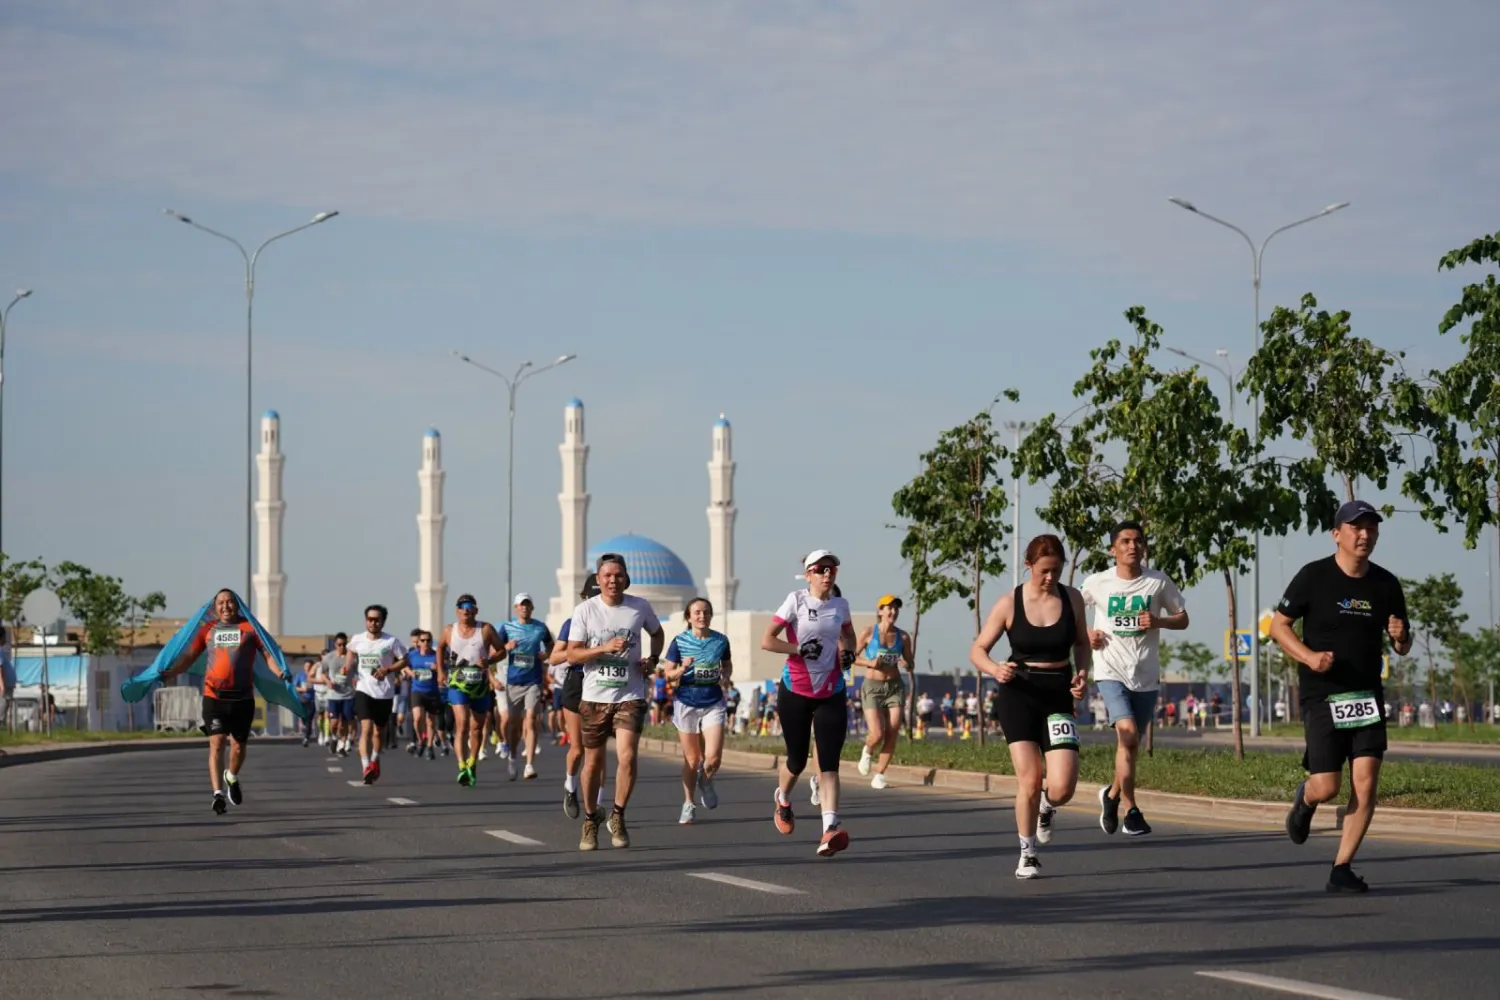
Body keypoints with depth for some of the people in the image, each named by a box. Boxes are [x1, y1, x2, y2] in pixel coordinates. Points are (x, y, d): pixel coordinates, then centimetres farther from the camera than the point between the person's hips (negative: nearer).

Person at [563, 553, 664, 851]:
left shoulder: (640, 607, 1)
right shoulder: (585, 610, -4)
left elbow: (657, 633, 22)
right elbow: (572, 654, -7)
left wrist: (653, 659, 3)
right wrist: (605, 648, -20)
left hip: (630, 696, 0)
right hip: (594, 697, 0)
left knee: (626, 758, -16)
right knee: (593, 763, 7)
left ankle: (617, 817, 3)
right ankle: (591, 819, 28)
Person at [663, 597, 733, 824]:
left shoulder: (720, 640, 2)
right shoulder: (680, 642, -4)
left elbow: (727, 665, 17)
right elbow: (668, 674, 0)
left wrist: (726, 677, -4)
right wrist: (682, 669, -20)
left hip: (713, 703, 1)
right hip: (687, 703, -1)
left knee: (713, 758, -11)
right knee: (691, 759, 5)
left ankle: (706, 782, 24)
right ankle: (688, 805, 20)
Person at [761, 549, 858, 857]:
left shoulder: (840, 605, 5)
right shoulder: (796, 601, -8)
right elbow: (766, 640, -11)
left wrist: (848, 651, 4)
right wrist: (800, 649, -22)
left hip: (831, 694, 2)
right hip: (796, 692, -2)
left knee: (829, 762, -11)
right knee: (797, 759, 9)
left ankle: (830, 830, -23)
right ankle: (782, 800, 43)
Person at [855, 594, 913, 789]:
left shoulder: (902, 637, 2)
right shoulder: (869, 633, -5)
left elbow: (911, 665, 11)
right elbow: (852, 657, 0)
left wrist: (907, 665, -13)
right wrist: (869, 663, -17)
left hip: (895, 687, 3)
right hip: (873, 687, -3)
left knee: (892, 734, -5)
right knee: (877, 734, -14)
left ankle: (879, 775, 9)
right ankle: (867, 751, 23)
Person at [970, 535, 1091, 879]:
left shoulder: (1072, 599, 2)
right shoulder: (1009, 604, -4)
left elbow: (1081, 643, 17)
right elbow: (978, 649, 1)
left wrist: (1082, 672, -3)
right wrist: (995, 669, -20)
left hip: (1058, 696, 2)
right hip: (1020, 694, -1)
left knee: (1062, 788, -12)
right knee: (1030, 780, -8)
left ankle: (1045, 807, 27)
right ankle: (1028, 855, 13)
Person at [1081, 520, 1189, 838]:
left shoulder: (1158, 582, 0)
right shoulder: (1097, 583, -1)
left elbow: (1182, 619, 8)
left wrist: (1159, 621, -12)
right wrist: (1085, 633, -4)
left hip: (1146, 676, 3)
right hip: (1111, 672, -2)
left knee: (1131, 744, 11)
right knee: (1127, 733, -21)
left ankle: (1112, 795, 37)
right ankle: (1131, 811, -11)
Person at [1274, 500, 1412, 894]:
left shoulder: (1386, 584, 5)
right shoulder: (1314, 577, -5)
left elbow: (1403, 647, 15)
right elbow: (1278, 625, 0)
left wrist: (1400, 637, -10)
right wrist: (1308, 656, -17)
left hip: (1367, 695, 3)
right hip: (1322, 696, -3)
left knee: (1366, 780, -9)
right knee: (1326, 787, -8)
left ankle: (1342, 869, 0)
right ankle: (1305, 799, 31)